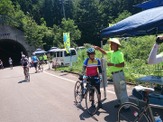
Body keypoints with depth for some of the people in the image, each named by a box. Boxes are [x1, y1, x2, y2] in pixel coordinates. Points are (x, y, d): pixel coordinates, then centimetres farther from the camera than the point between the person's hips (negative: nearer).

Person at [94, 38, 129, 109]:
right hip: (114, 74, 9)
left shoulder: (119, 53, -16)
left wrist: (112, 64, -24)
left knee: (122, 90, -4)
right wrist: (98, 48, 12)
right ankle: (120, 103, 32)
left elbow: (122, 65, -22)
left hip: (119, 74, -9)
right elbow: (105, 53, 24)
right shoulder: (112, 53, 9)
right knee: (117, 90, 18)